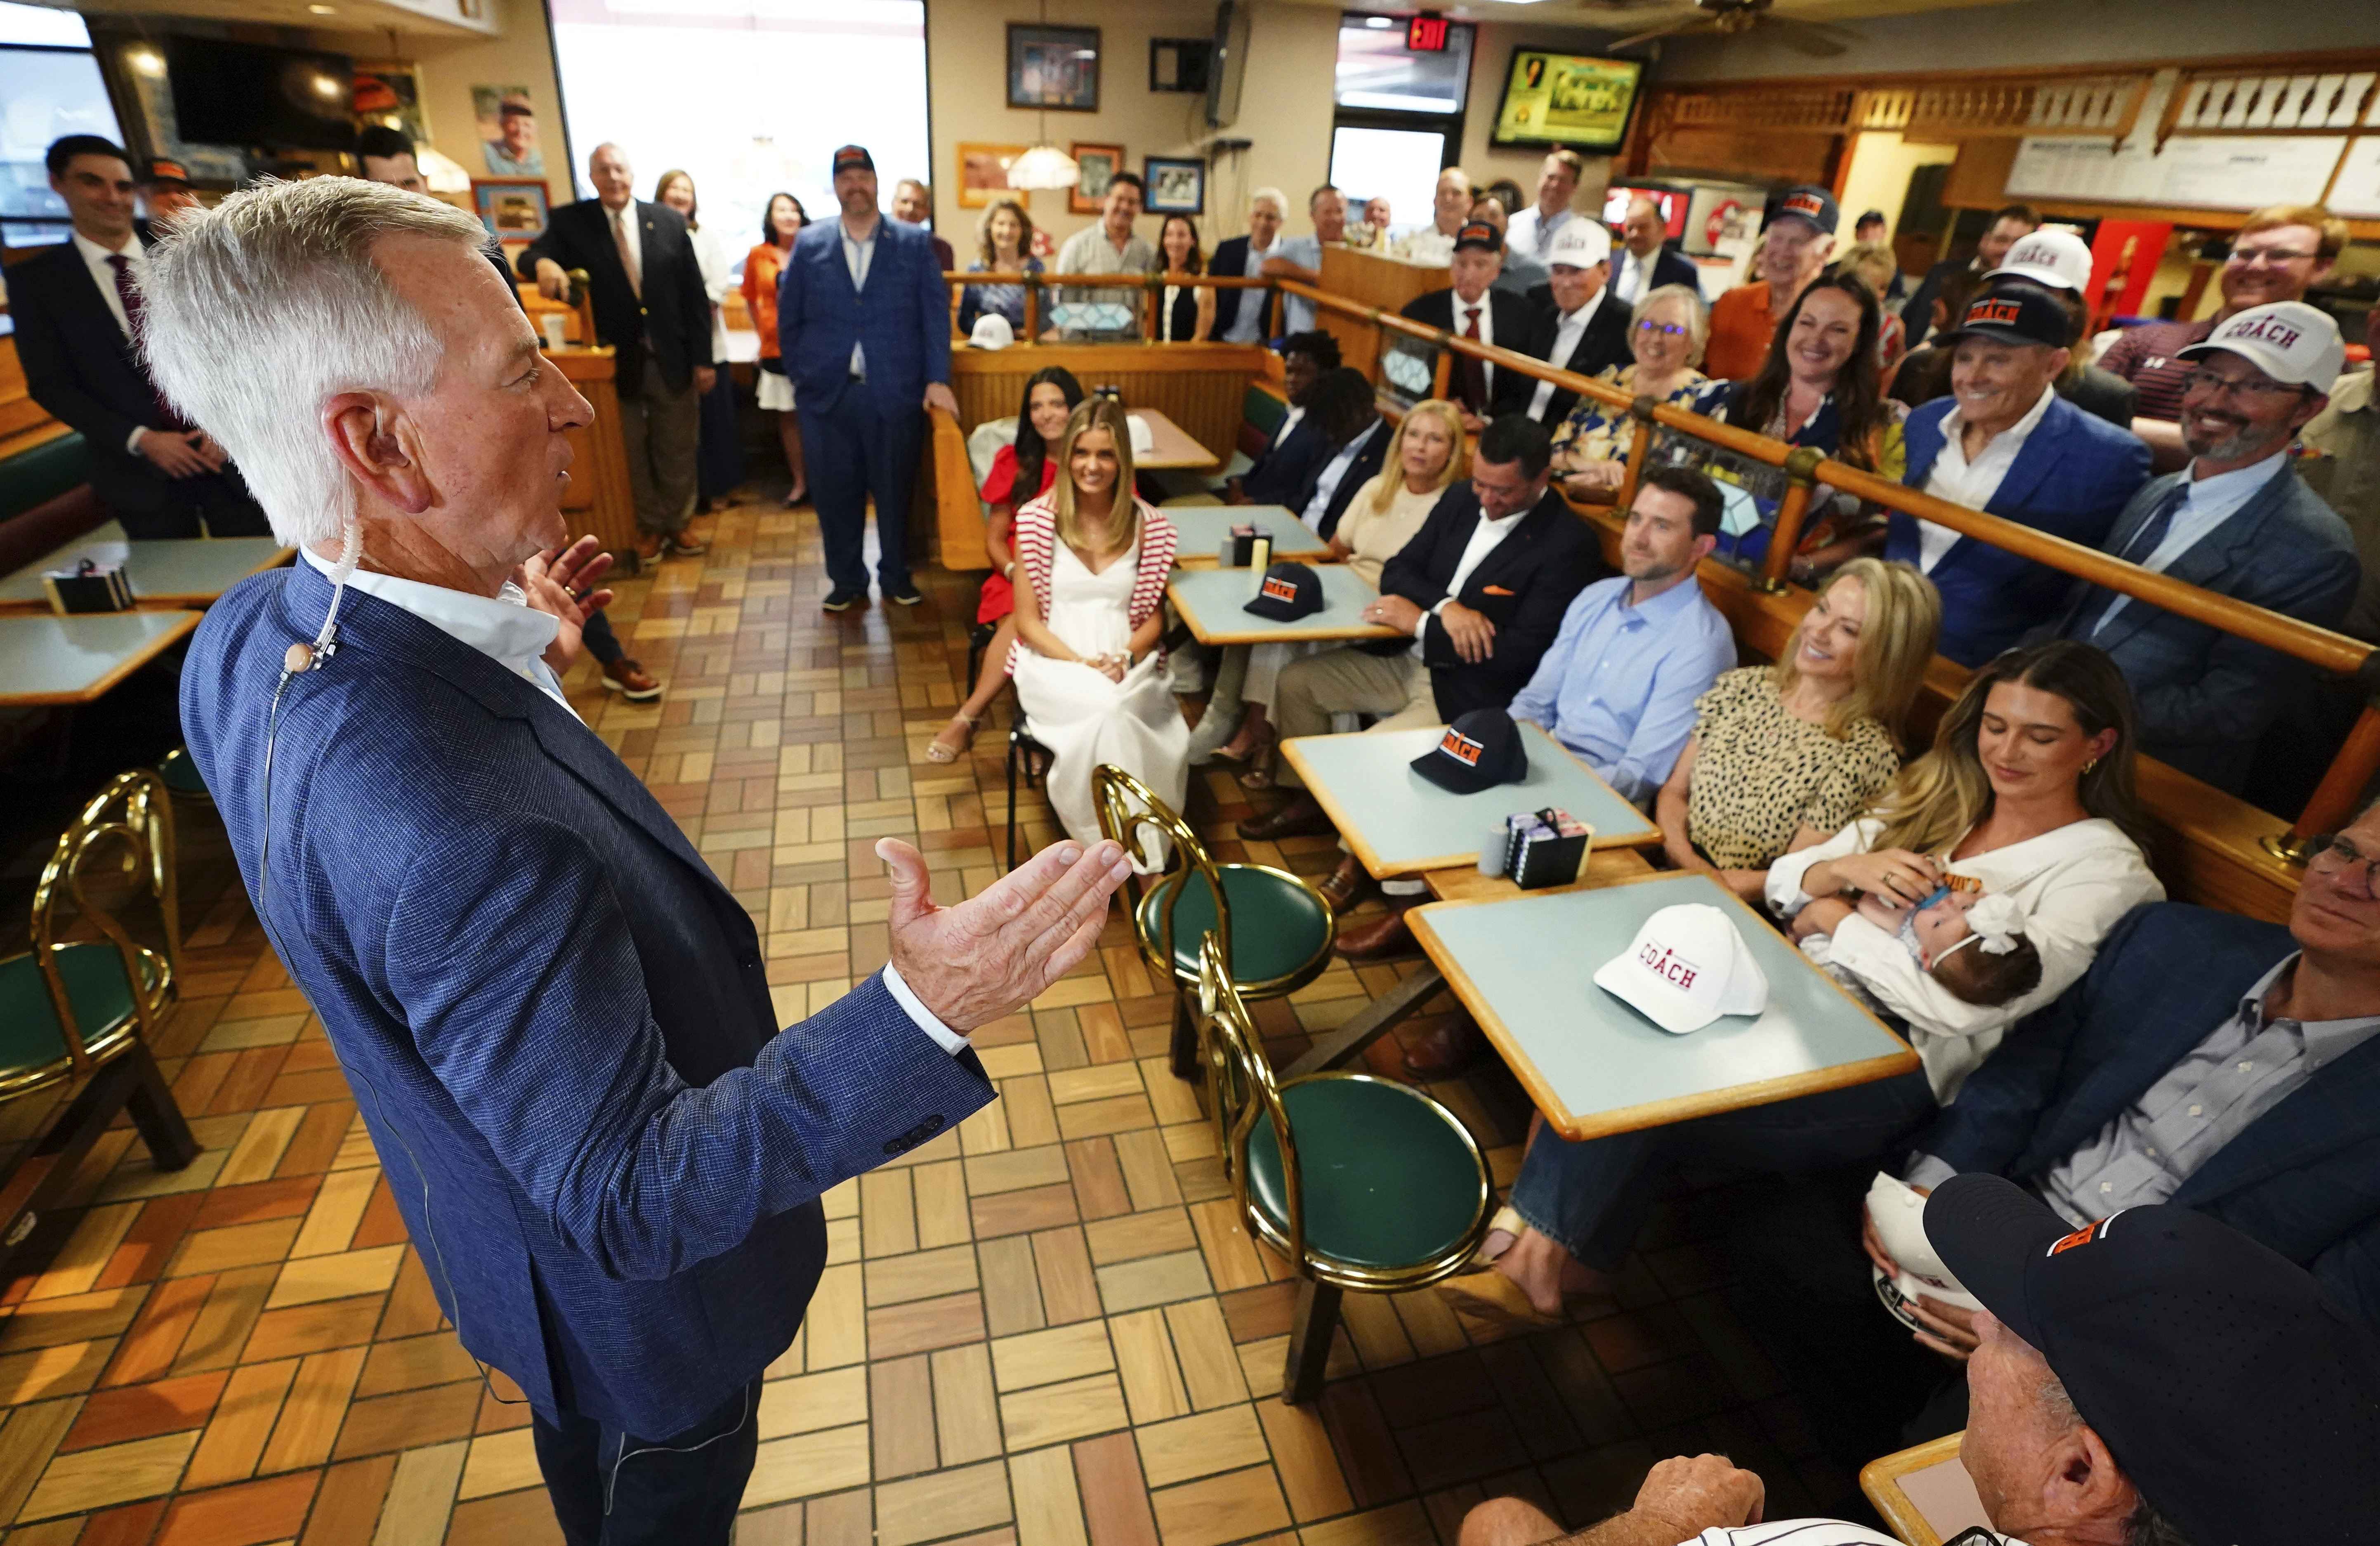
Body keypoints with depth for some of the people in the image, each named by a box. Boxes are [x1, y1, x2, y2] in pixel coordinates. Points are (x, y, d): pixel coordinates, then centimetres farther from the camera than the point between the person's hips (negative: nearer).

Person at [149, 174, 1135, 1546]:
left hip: (509, 1220, 8)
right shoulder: (466, 833, -45)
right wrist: (923, 1014, -44)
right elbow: (635, 1201, -35)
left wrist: (526, 661, 0)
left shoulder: (249, 638, -15)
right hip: (638, 1293, -8)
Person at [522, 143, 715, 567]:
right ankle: (649, 528, 26)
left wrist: (703, 357, -2)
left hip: (673, 359, 0)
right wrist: (544, 263, -33)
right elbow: (530, 257, -7)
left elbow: (694, 293, 1)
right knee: (632, 453, 10)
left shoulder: (669, 220, 1)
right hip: (617, 361, 0)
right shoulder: (570, 222, 1)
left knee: (678, 450, 10)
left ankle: (677, 524, 28)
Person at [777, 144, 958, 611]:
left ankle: (896, 576, 23)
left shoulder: (914, 244, 4)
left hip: (895, 392, -1)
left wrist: (937, 379, -8)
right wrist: (801, 376, 4)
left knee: (895, 489, 6)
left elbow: (936, 314, 0)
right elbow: (788, 318, 10)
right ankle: (847, 580, 20)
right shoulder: (809, 244, 7)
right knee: (836, 491, 6)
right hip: (827, 393, 2)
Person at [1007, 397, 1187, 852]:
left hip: (1128, 668, 1)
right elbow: (1028, 621, 0)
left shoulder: (1147, 525, 3)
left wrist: (1124, 658, -11)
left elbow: (1153, 618, 10)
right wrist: (1081, 665, -15)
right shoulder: (1037, 520, -2)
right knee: (1107, 710, -34)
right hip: (1055, 662, -1)